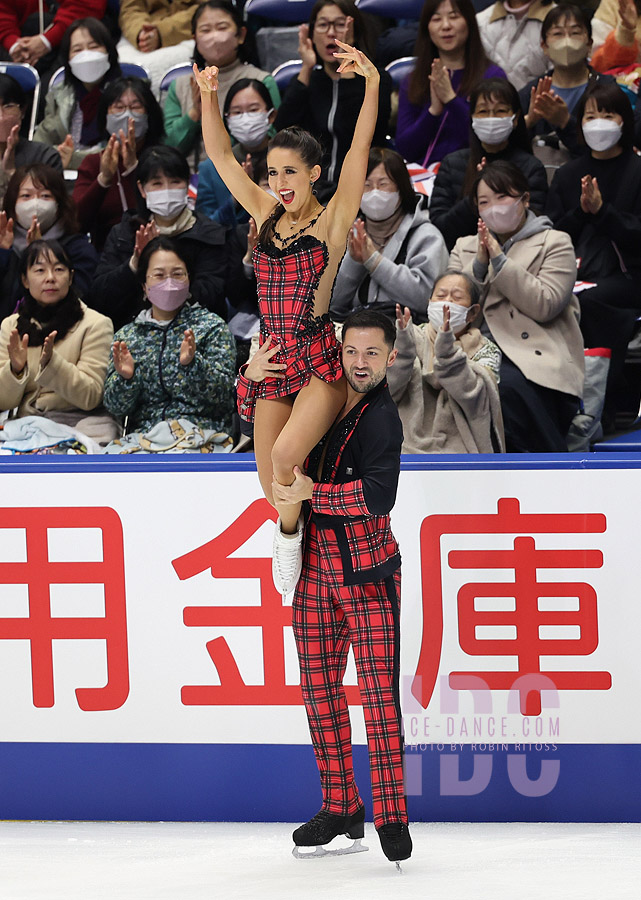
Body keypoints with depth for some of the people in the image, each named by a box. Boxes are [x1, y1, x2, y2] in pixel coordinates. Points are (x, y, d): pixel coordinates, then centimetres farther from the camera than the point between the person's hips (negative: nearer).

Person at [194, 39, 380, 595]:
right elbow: (221, 156, 11)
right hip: (272, 362, 6)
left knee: (286, 454, -26)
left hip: (319, 361, -6)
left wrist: (373, 85, -23)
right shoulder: (265, 216, 10)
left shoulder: (332, 220, -3)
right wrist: (209, 95, 0)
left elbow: (360, 150, -13)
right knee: (271, 479, 6)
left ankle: (290, 536, -2)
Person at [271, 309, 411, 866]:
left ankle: (391, 818, -11)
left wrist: (313, 494, -19)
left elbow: (379, 494, -24)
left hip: (368, 571, -7)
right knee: (320, 690, 9)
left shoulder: (381, 419, -11)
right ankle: (340, 808, 18)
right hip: (316, 565, 7)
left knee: (379, 691, -12)